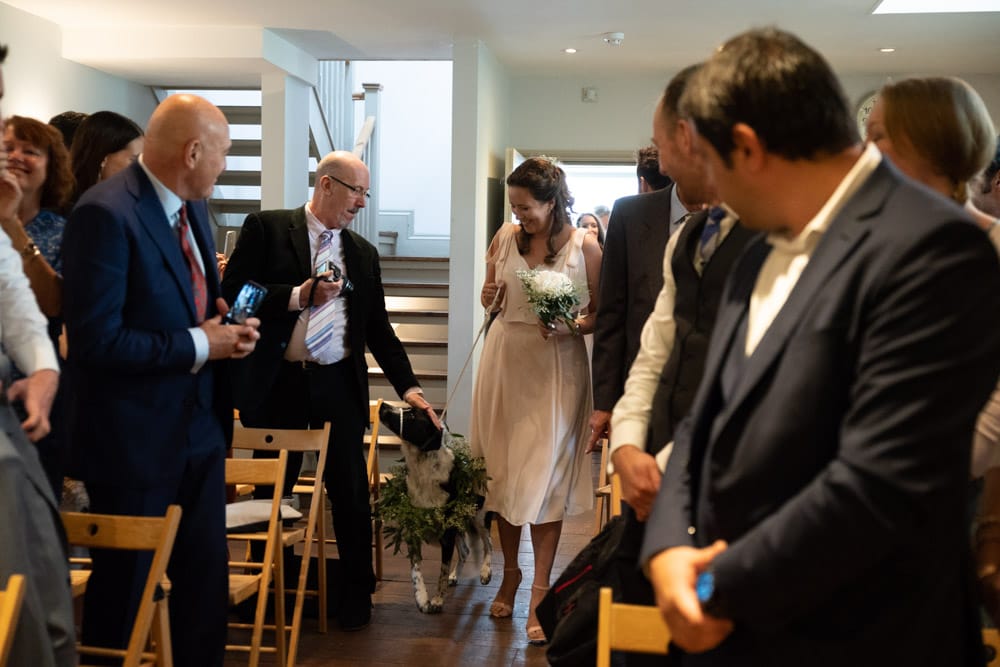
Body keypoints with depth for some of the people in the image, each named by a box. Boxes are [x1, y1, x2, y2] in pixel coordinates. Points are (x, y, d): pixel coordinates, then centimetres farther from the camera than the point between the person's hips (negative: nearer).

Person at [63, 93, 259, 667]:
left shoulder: (193, 208, 7)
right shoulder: (106, 213, -20)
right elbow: (95, 339, -24)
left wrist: (225, 321, -2)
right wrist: (198, 345, -18)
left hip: (201, 427, 8)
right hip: (136, 437, -8)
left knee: (207, 585, 17)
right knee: (124, 593, 10)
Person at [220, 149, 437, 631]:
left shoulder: (363, 253, 13)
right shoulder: (266, 229, 1)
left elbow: (378, 328, 14)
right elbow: (232, 294, -8)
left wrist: (407, 385, 4)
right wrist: (298, 296, -18)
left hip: (338, 385, 3)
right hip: (276, 382, -3)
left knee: (352, 494, 4)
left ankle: (355, 597, 20)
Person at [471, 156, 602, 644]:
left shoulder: (584, 246, -5)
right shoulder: (506, 238, 5)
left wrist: (574, 326, -21)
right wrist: (489, 297, -6)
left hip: (556, 368, -3)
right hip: (505, 361, 4)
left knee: (545, 475, -3)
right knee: (503, 470, 7)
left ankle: (540, 592, 3)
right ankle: (510, 573, 24)